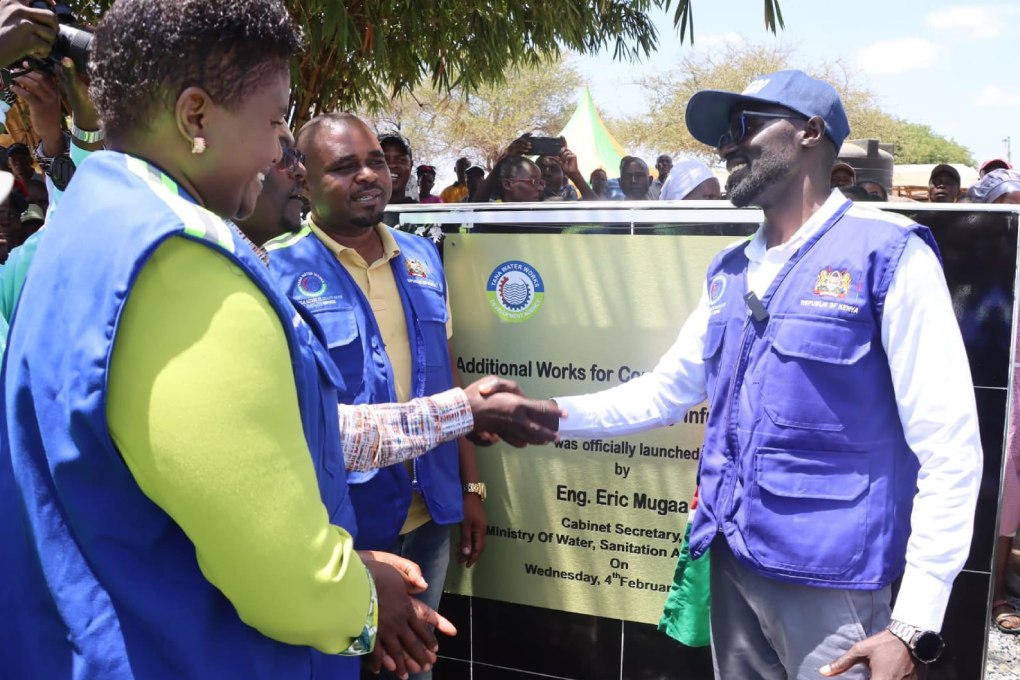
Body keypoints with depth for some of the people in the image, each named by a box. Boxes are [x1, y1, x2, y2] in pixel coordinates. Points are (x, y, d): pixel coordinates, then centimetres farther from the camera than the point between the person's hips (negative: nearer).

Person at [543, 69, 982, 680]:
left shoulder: (888, 254, -11)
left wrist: (915, 624, -17)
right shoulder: (730, 271, 9)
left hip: (829, 579, -6)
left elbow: (949, 449, -14)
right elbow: (664, 391, 15)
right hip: (732, 561, 6)